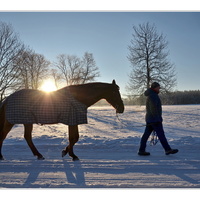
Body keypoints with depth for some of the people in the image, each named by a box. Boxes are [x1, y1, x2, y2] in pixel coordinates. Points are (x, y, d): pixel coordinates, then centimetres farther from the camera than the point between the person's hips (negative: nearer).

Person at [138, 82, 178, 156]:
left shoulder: (151, 95, 20)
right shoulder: (152, 95, -13)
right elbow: (153, 108, -20)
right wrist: (158, 118, -20)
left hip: (149, 119, 10)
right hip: (154, 119, -10)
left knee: (146, 134, 7)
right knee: (161, 134, -7)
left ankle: (141, 150, 8)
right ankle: (168, 149, -5)